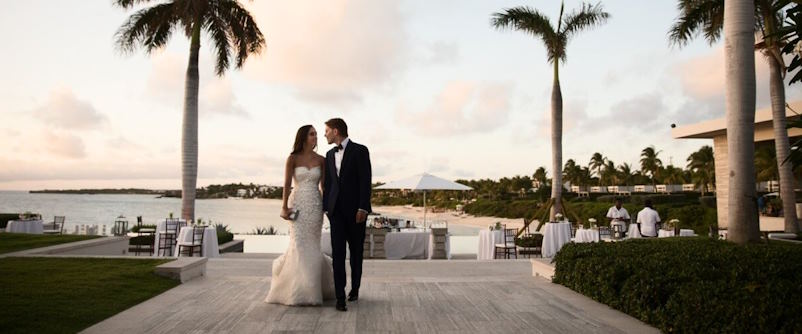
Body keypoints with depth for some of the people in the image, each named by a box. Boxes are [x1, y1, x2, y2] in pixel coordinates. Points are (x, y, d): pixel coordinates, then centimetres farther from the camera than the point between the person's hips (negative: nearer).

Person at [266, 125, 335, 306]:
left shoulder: (321, 160, 6)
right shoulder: (293, 158, 0)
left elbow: (324, 185, 6)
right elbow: (287, 184, -4)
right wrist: (284, 207, -10)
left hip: (315, 206, 2)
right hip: (298, 204, -2)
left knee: (311, 246, 5)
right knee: (299, 245, -7)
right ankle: (297, 291, 5)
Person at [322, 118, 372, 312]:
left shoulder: (360, 151, -5)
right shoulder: (330, 155, 13)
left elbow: (365, 181, -11)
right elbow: (327, 183, 14)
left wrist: (363, 208, -17)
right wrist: (325, 207, 9)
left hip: (355, 209, -4)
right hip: (336, 209, 4)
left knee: (356, 252, 9)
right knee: (338, 253, -5)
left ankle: (355, 288, 28)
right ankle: (340, 297, -5)